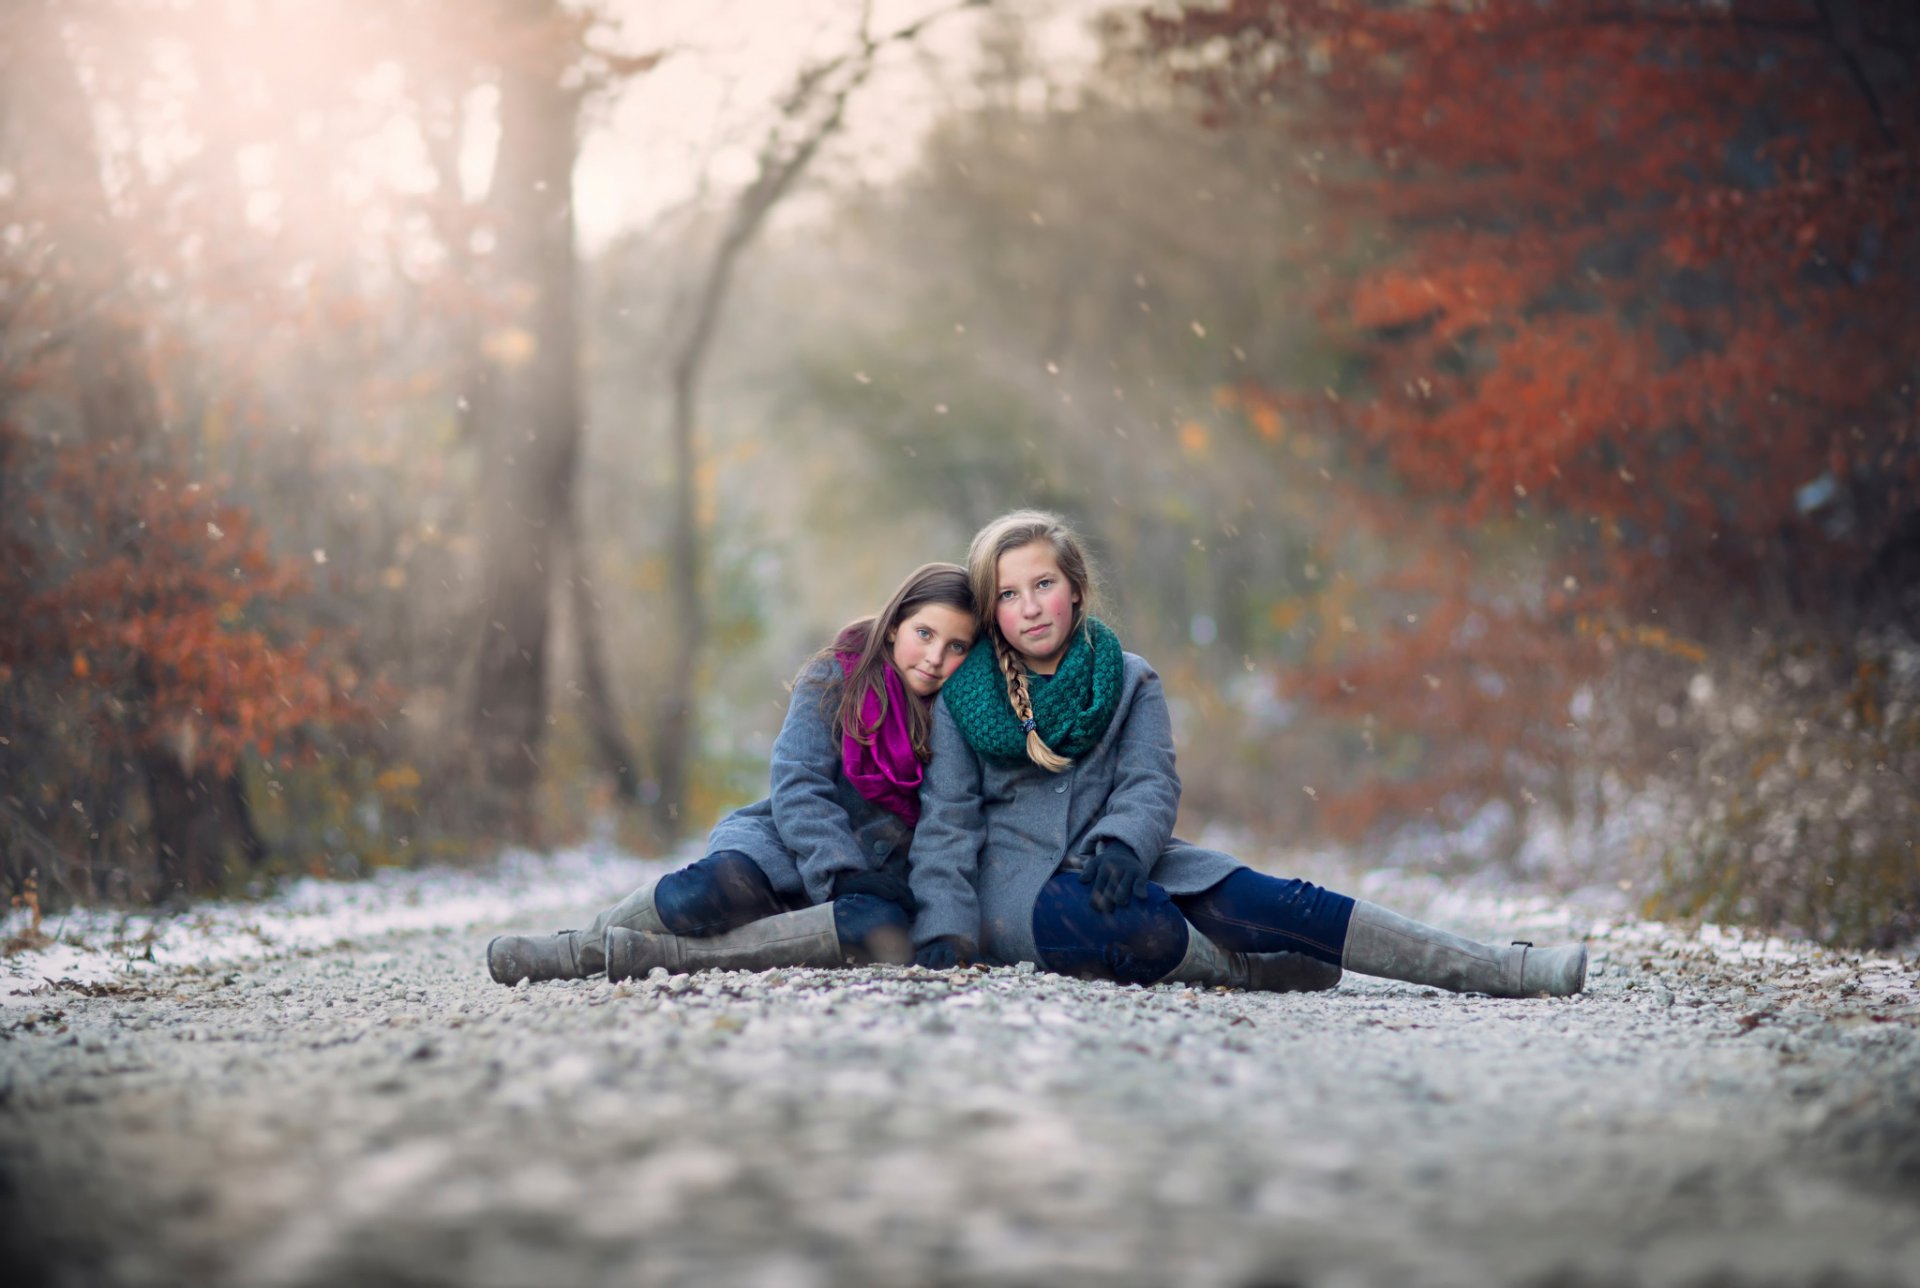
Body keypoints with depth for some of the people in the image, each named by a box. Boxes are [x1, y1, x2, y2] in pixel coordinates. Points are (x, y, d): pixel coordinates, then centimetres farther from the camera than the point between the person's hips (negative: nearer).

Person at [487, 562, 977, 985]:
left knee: (886, 928, -39)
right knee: (718, 888, -39)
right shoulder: (836, 678, -1)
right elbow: (798, 788, -11)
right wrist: (845, 878, -25)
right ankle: (584, 944, -9)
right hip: (789, 847, -2)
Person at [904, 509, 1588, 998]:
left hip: (1114, 860, 2)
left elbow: (1150, 785, -1)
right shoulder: (961, 696, 2)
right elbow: (947, 820, -1)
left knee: (1258, 900, -20)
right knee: (1140, 923, -37)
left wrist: (1121, 845, -25)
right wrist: (944, 933, -15)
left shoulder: (1128, 681, 8)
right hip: (1015, 881, -2)